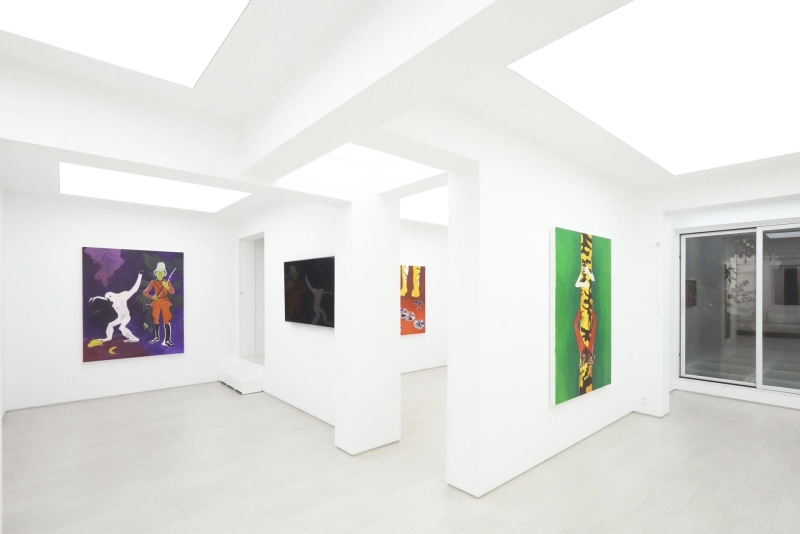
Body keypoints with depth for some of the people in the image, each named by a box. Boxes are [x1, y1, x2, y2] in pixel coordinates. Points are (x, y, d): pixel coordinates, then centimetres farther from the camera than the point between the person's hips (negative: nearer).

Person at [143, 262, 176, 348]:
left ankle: (167, 340, -8)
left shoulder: (167, 281, -1)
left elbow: (173, 292, -11)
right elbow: (145, 292, 3)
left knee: (166, 321, -8)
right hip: (156, 303, 2)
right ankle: (157, 337, 34)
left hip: (165, 302, -2)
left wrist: (167, 287, -29)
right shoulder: (153, 282, 1)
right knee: (156, 320, 15)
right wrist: (152, 297, -14)